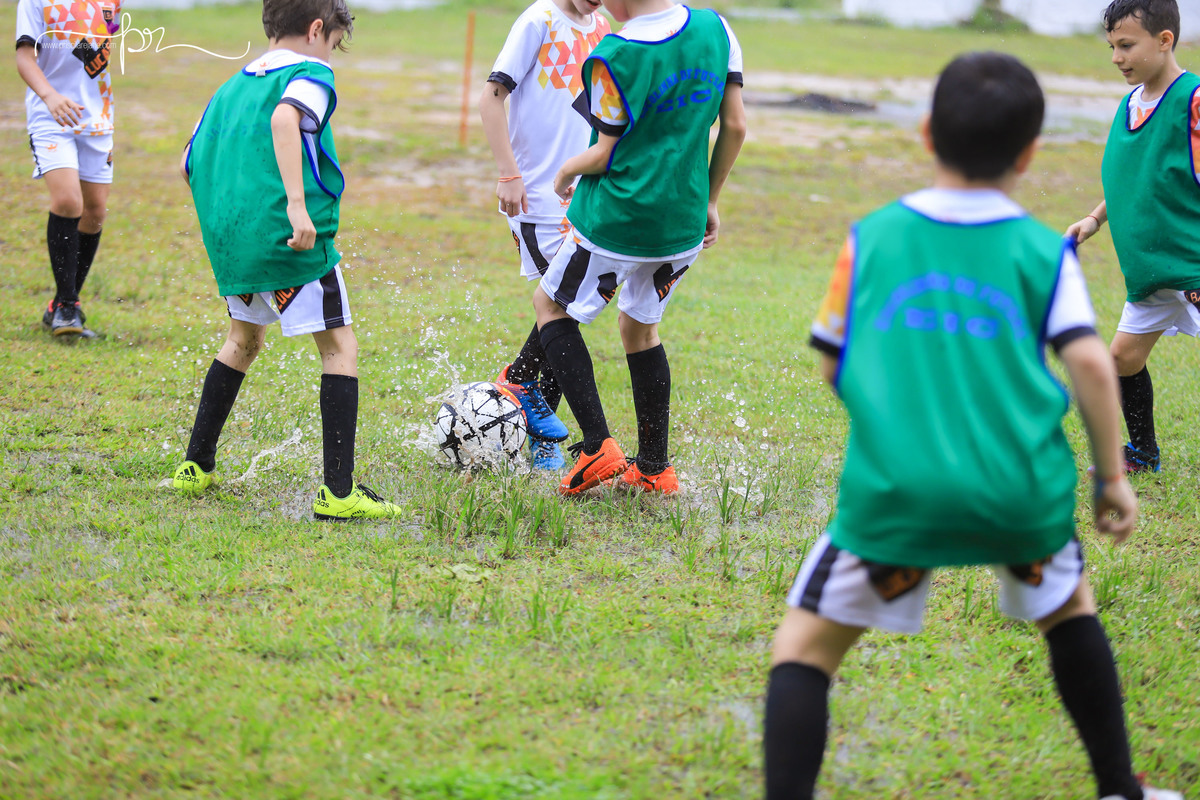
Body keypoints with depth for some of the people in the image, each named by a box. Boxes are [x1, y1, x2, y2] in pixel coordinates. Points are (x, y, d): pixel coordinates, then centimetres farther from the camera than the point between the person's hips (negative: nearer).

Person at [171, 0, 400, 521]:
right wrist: (297, 203, -30)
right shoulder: (311, 74, -3)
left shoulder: (230, 88, 18)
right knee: (340, 347, 0)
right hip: (290, 242, -7)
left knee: (244, 340, 27)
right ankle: (338, 492, -8)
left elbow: (190, 165, 18)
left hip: (227, 238, 7)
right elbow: (284, 117, -26)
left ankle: (196, 467, 30)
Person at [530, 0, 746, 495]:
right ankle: (654, 469, 25)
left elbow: (607, 154, -11)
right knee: (639, 327, 24)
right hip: (684, 223, 6)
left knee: (550, 305, 16)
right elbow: (735, 126, 4)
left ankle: (598, 448, 5)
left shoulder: (614, 58, -20)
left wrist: (566, 171, 10)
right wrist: (709, 200, 16)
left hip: (618, 219, -6)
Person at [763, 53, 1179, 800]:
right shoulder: (1044, 249, 6)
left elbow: (833, 368, 12)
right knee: (1069, 607, 30)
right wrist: (1113, 475, 5)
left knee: (805, 646, 9)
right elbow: (1090, 362, -4)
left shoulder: (872, 237, 8)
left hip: (893, 490, -2)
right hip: (1023, 490, 2)